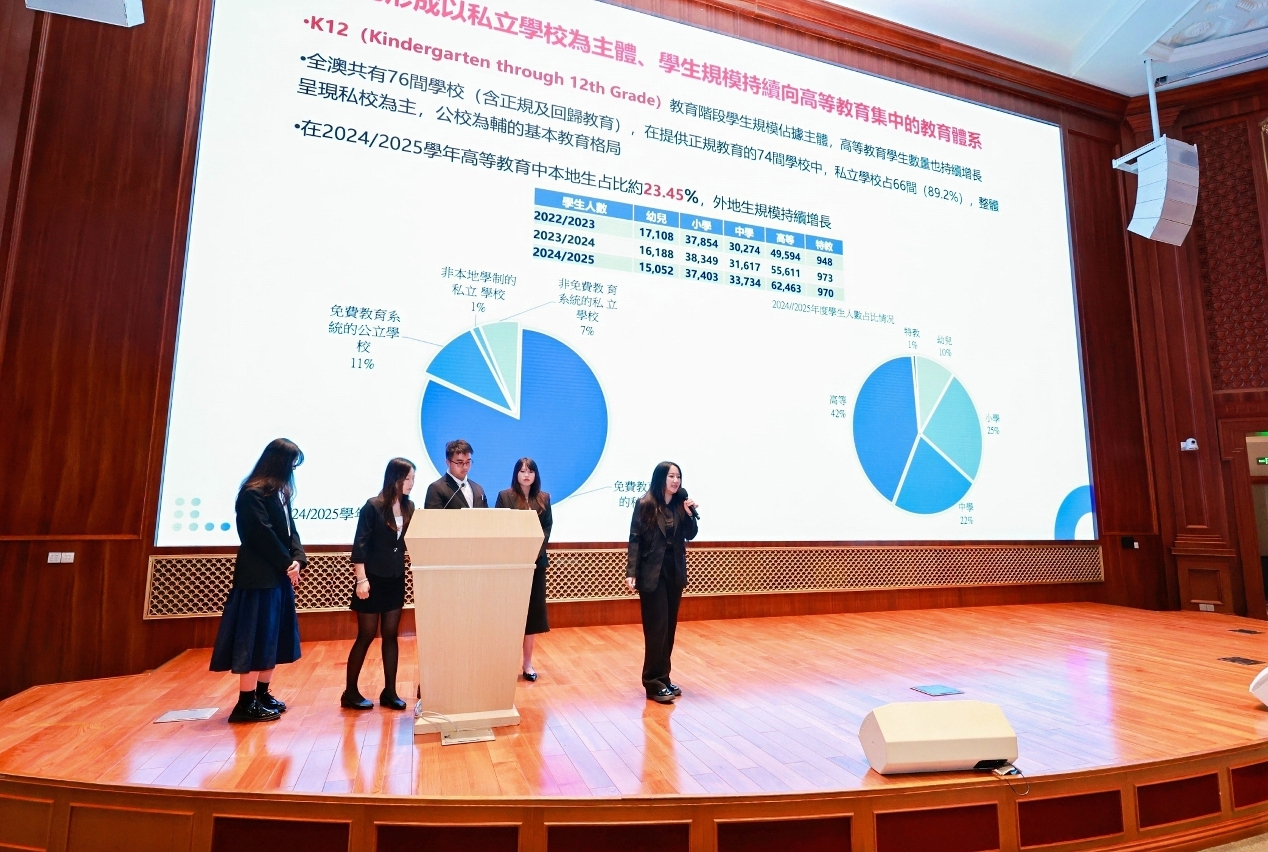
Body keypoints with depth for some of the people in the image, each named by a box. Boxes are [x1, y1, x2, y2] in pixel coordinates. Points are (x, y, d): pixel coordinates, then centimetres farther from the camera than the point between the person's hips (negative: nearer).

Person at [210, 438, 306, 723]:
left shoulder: (279, 493, 14)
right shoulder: (253, 494, -15)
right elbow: (264, 535, -19)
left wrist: (297, 559, -4)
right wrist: (288, 564, -10)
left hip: (279, 576, 9)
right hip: (259, 577, -9)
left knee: (273, 636, 13)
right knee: (255, 637, -3)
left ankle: (262, 694, 23)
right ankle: (246, 702, 6)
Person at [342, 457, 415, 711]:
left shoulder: (409, 507, 1)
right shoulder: (373, 506, -13)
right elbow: (360, 545, -14)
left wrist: (411, 552, -8)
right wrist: (361, 579, -17)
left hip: (396, 579, 5)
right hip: (373, 578, -5)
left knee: (391, 635, 10)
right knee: (366, 635, 4)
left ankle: (389, 691, 19)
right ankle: (350, 691, 20)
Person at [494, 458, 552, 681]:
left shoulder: (543, 498, 9)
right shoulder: (505, 496, 0)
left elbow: (548, 527, 6)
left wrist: (537, 547, -10)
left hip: (536, 560, 3)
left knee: (533, 610, 6)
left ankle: (528, 662, 16)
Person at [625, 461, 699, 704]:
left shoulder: (681, 504, 5)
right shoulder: (645, 505, -8)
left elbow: (690, 535, 3)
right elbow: (635, 540, -9)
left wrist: (690, 514, -14)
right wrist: (631, 572, -15)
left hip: (675, 572, 5)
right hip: (652, 573, -5)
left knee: (670, 627, 11)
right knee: (657, 627, -4)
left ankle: (663, 678, 22)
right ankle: (654, 683, 4)